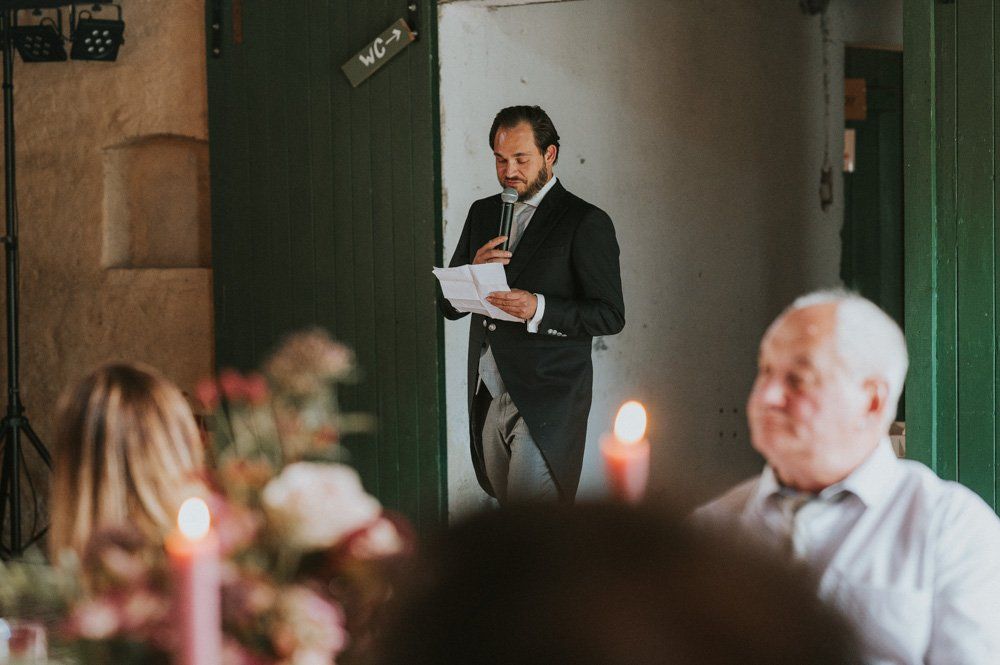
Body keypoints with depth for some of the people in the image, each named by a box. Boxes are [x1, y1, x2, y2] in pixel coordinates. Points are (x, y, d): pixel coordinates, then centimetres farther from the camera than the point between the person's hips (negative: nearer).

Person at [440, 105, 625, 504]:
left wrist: (539, 309, -22)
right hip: (488, 397, 6)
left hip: (546, 402, -6)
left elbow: (609, 314, -8)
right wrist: (474, 271, -8)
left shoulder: (586, 223, -4)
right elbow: (449, 305, 15)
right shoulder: (483, 213, 15)